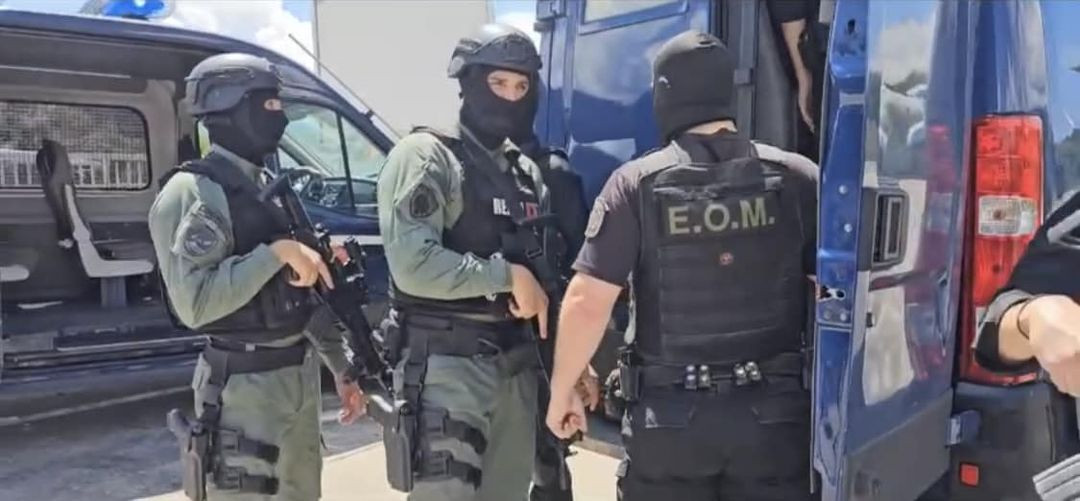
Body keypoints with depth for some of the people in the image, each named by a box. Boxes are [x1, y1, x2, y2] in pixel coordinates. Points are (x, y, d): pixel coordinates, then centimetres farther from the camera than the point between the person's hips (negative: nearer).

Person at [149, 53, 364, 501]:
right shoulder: (192, 192, -14)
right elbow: (194, 303, -25)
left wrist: (343, 369, 15)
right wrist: (276, 252, -24)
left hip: (301, 374, 8)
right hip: (243, 386, -8)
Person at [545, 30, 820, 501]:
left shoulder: (636, 183, -7)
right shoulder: (797, 177, -2)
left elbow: (587, 301, -10)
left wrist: (561, 391, 3)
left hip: (668, 416, -1)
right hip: (774, 412, 1)